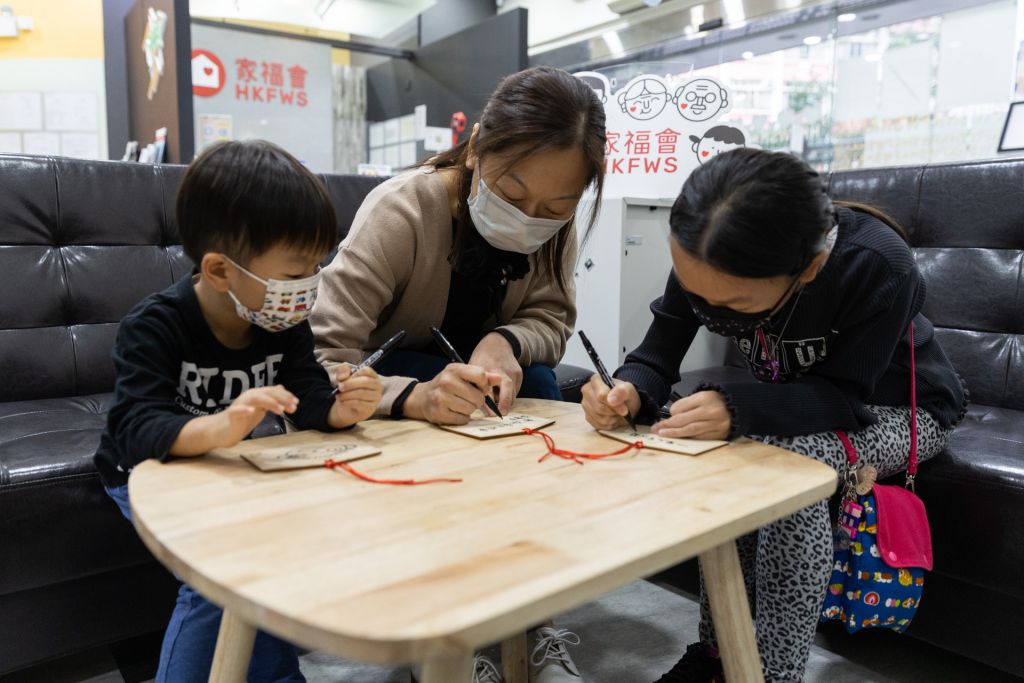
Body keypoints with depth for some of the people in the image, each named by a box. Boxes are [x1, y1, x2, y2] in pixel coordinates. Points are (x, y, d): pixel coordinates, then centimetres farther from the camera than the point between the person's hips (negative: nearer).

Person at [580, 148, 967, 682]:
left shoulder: (878, 266, -35)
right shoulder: (702, 261, -22)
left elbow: (846, 394, -30)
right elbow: (659, 353, -16)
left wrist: (737, 409, -47)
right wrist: (630, 391, -40)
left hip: (898, 409, -4)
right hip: (797, 401, 5)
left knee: (792, 458, -33)